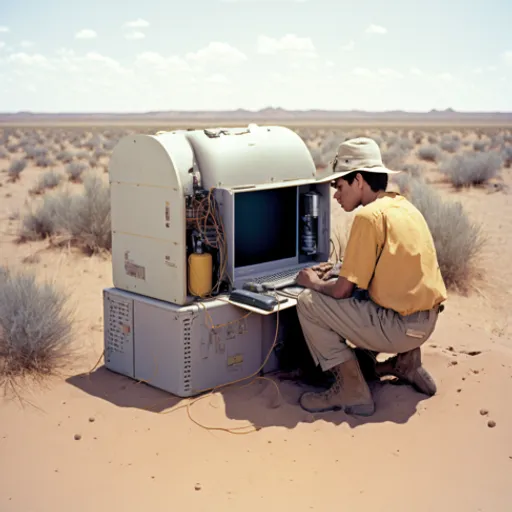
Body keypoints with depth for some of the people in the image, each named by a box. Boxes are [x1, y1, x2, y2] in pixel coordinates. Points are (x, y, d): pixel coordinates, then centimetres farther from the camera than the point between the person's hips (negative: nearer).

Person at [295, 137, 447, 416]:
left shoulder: (369, 216, -17)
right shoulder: (402, 205, 9)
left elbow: (342, 291, -15)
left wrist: (315, 283, 5)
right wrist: (339, 271, 19)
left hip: (401, 328, -9)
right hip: (426, 321, 9)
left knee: (308, 302, -5)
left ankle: (352, 391, -4)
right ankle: (407, 360, 21)